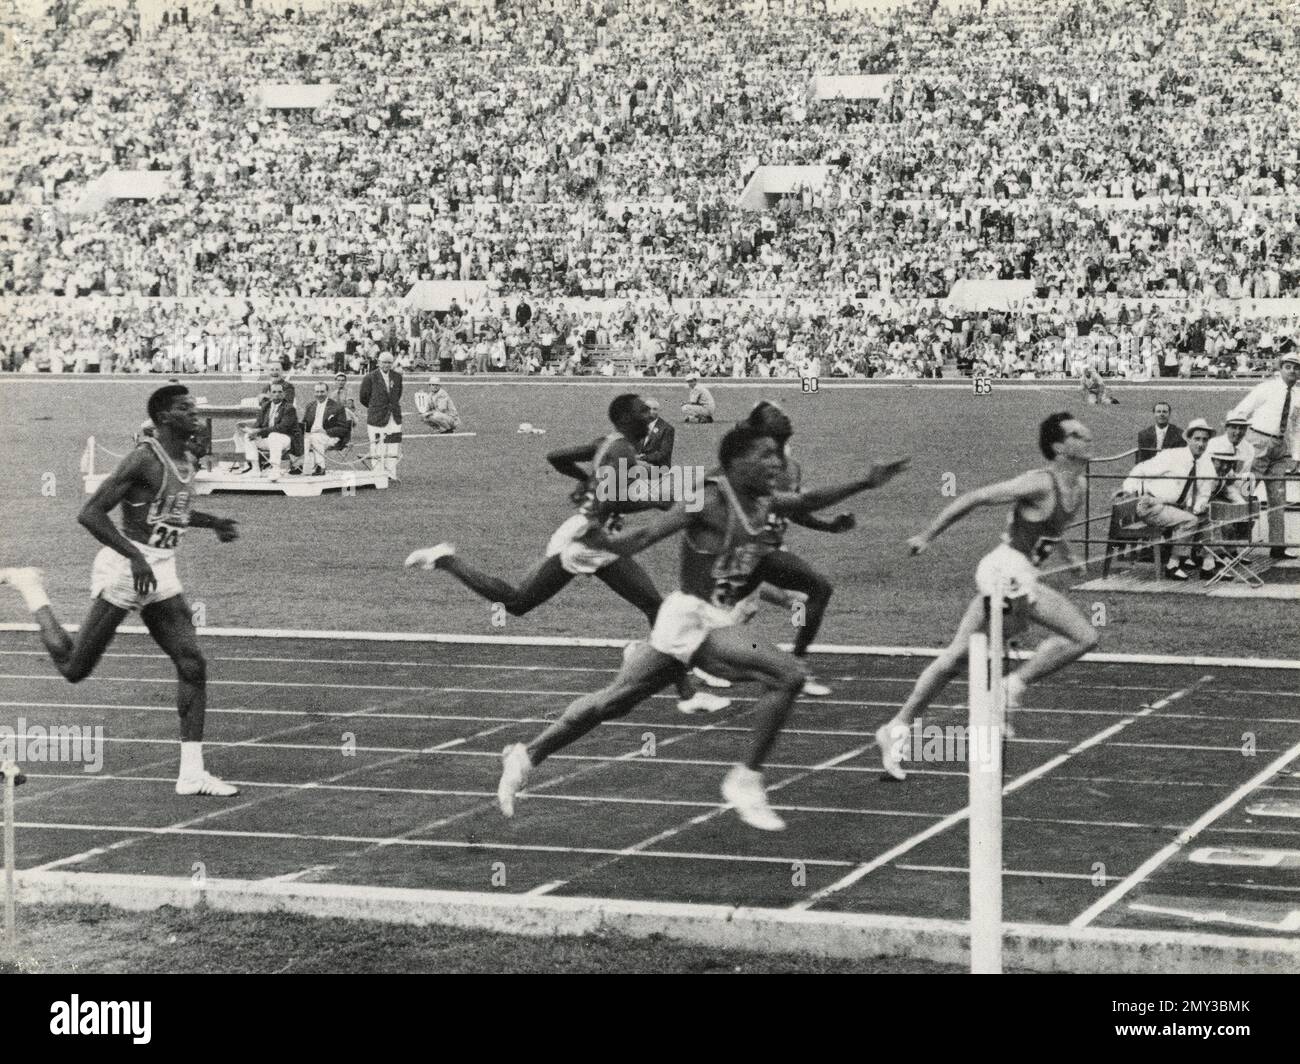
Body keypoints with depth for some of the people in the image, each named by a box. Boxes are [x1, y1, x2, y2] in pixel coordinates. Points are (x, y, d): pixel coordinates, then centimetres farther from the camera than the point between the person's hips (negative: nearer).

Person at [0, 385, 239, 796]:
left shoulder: (186, 462, 10)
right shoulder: (145, 459, -17)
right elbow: (90, 514, -21)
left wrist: (213, 523, 17)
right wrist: (135, 557, -28)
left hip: (162, 575, 8)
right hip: (125, 570, -8)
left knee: (193, 666, -4)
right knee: (74, 668, 4)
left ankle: (191, 773, -3)